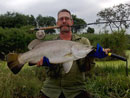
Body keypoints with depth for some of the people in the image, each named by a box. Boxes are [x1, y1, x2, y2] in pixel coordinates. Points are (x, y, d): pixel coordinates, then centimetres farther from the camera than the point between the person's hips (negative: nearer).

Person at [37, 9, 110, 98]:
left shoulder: (83, 41, 5)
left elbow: (85, 68, -6)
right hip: (52, 89, 0)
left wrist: (91, 55, -24)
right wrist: (48, 63, -22)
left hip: (76, 89, 0)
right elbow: (51, 74, -2)